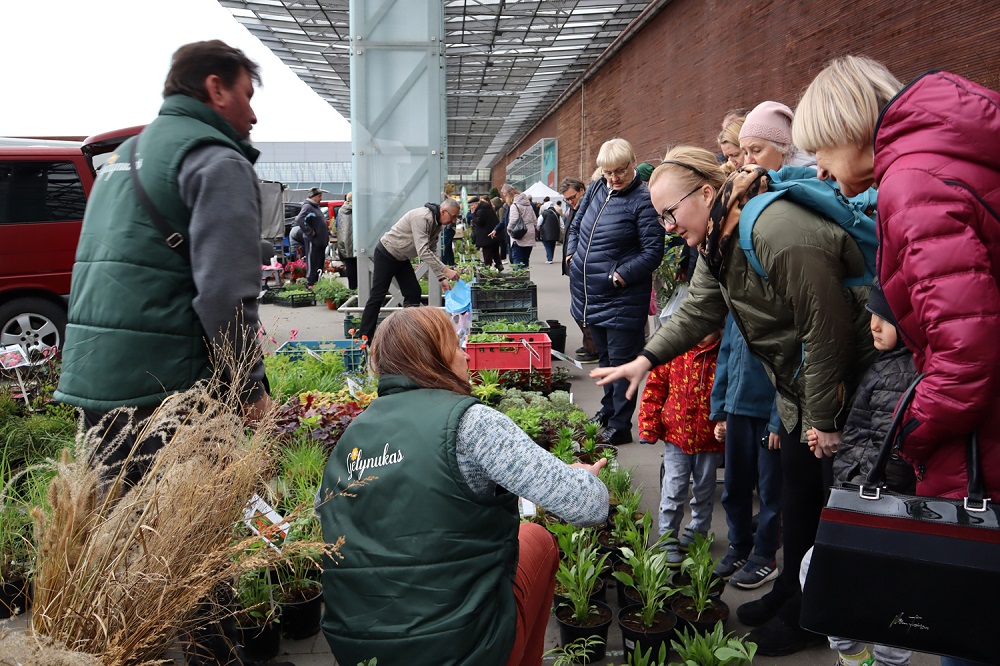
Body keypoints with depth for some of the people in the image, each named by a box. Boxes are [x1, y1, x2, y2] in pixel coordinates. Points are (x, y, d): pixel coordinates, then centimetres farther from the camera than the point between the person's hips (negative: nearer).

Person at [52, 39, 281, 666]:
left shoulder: (128, 153, 22)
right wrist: (252, 389, -12)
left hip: (89, 376, 9)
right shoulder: (216, 160, -7)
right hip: (163, 385, -9)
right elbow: (226, 291, -18)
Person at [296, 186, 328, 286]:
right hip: (313, 240, -10)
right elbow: (299, 219, -28)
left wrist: (327, 232, 17)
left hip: (321, 240, 10)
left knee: (320, 263, 15)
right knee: (312, 262, -6)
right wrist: (309, 231, -23)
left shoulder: (316, 206, 18)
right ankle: (310, 284, -2)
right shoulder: (307, 207, -13)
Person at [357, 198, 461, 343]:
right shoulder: (422, 217, -29)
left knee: (413, 293, 3)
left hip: (402, 259, 9)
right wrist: (445, 270, -35)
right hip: (386, 254, -9)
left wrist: (441, 278, -4)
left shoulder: (437, 224, 1)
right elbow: (423, 252, -35)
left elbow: (432, 252, 5)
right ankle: (364, 337, 1)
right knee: (377, 296, -5)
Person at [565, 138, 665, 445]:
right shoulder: (597, 189, 7)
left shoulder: (643, 200, -14)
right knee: (604, 356, 20)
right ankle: (608, 410, 36)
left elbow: (653, 251, -18)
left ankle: (620, 426, 9)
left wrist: (620, 276, -21)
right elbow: (576, 225, 21)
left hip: (622, 298, -7)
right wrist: (572, 255, 7)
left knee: (621, 361, 0)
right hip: (591, 293, 8)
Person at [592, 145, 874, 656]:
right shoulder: (717, 241, 0)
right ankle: (790, 591, 35)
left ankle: (806, 618, 20)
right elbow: (700, 311, 4)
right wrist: (647, 358, -8)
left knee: (831, 500, 4)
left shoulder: (781, 236, -31)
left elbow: (826, 331, -27)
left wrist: (825, 420, -19)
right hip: (799, 383, 9)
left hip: (846, 382, -9)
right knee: (795, 489, 18)